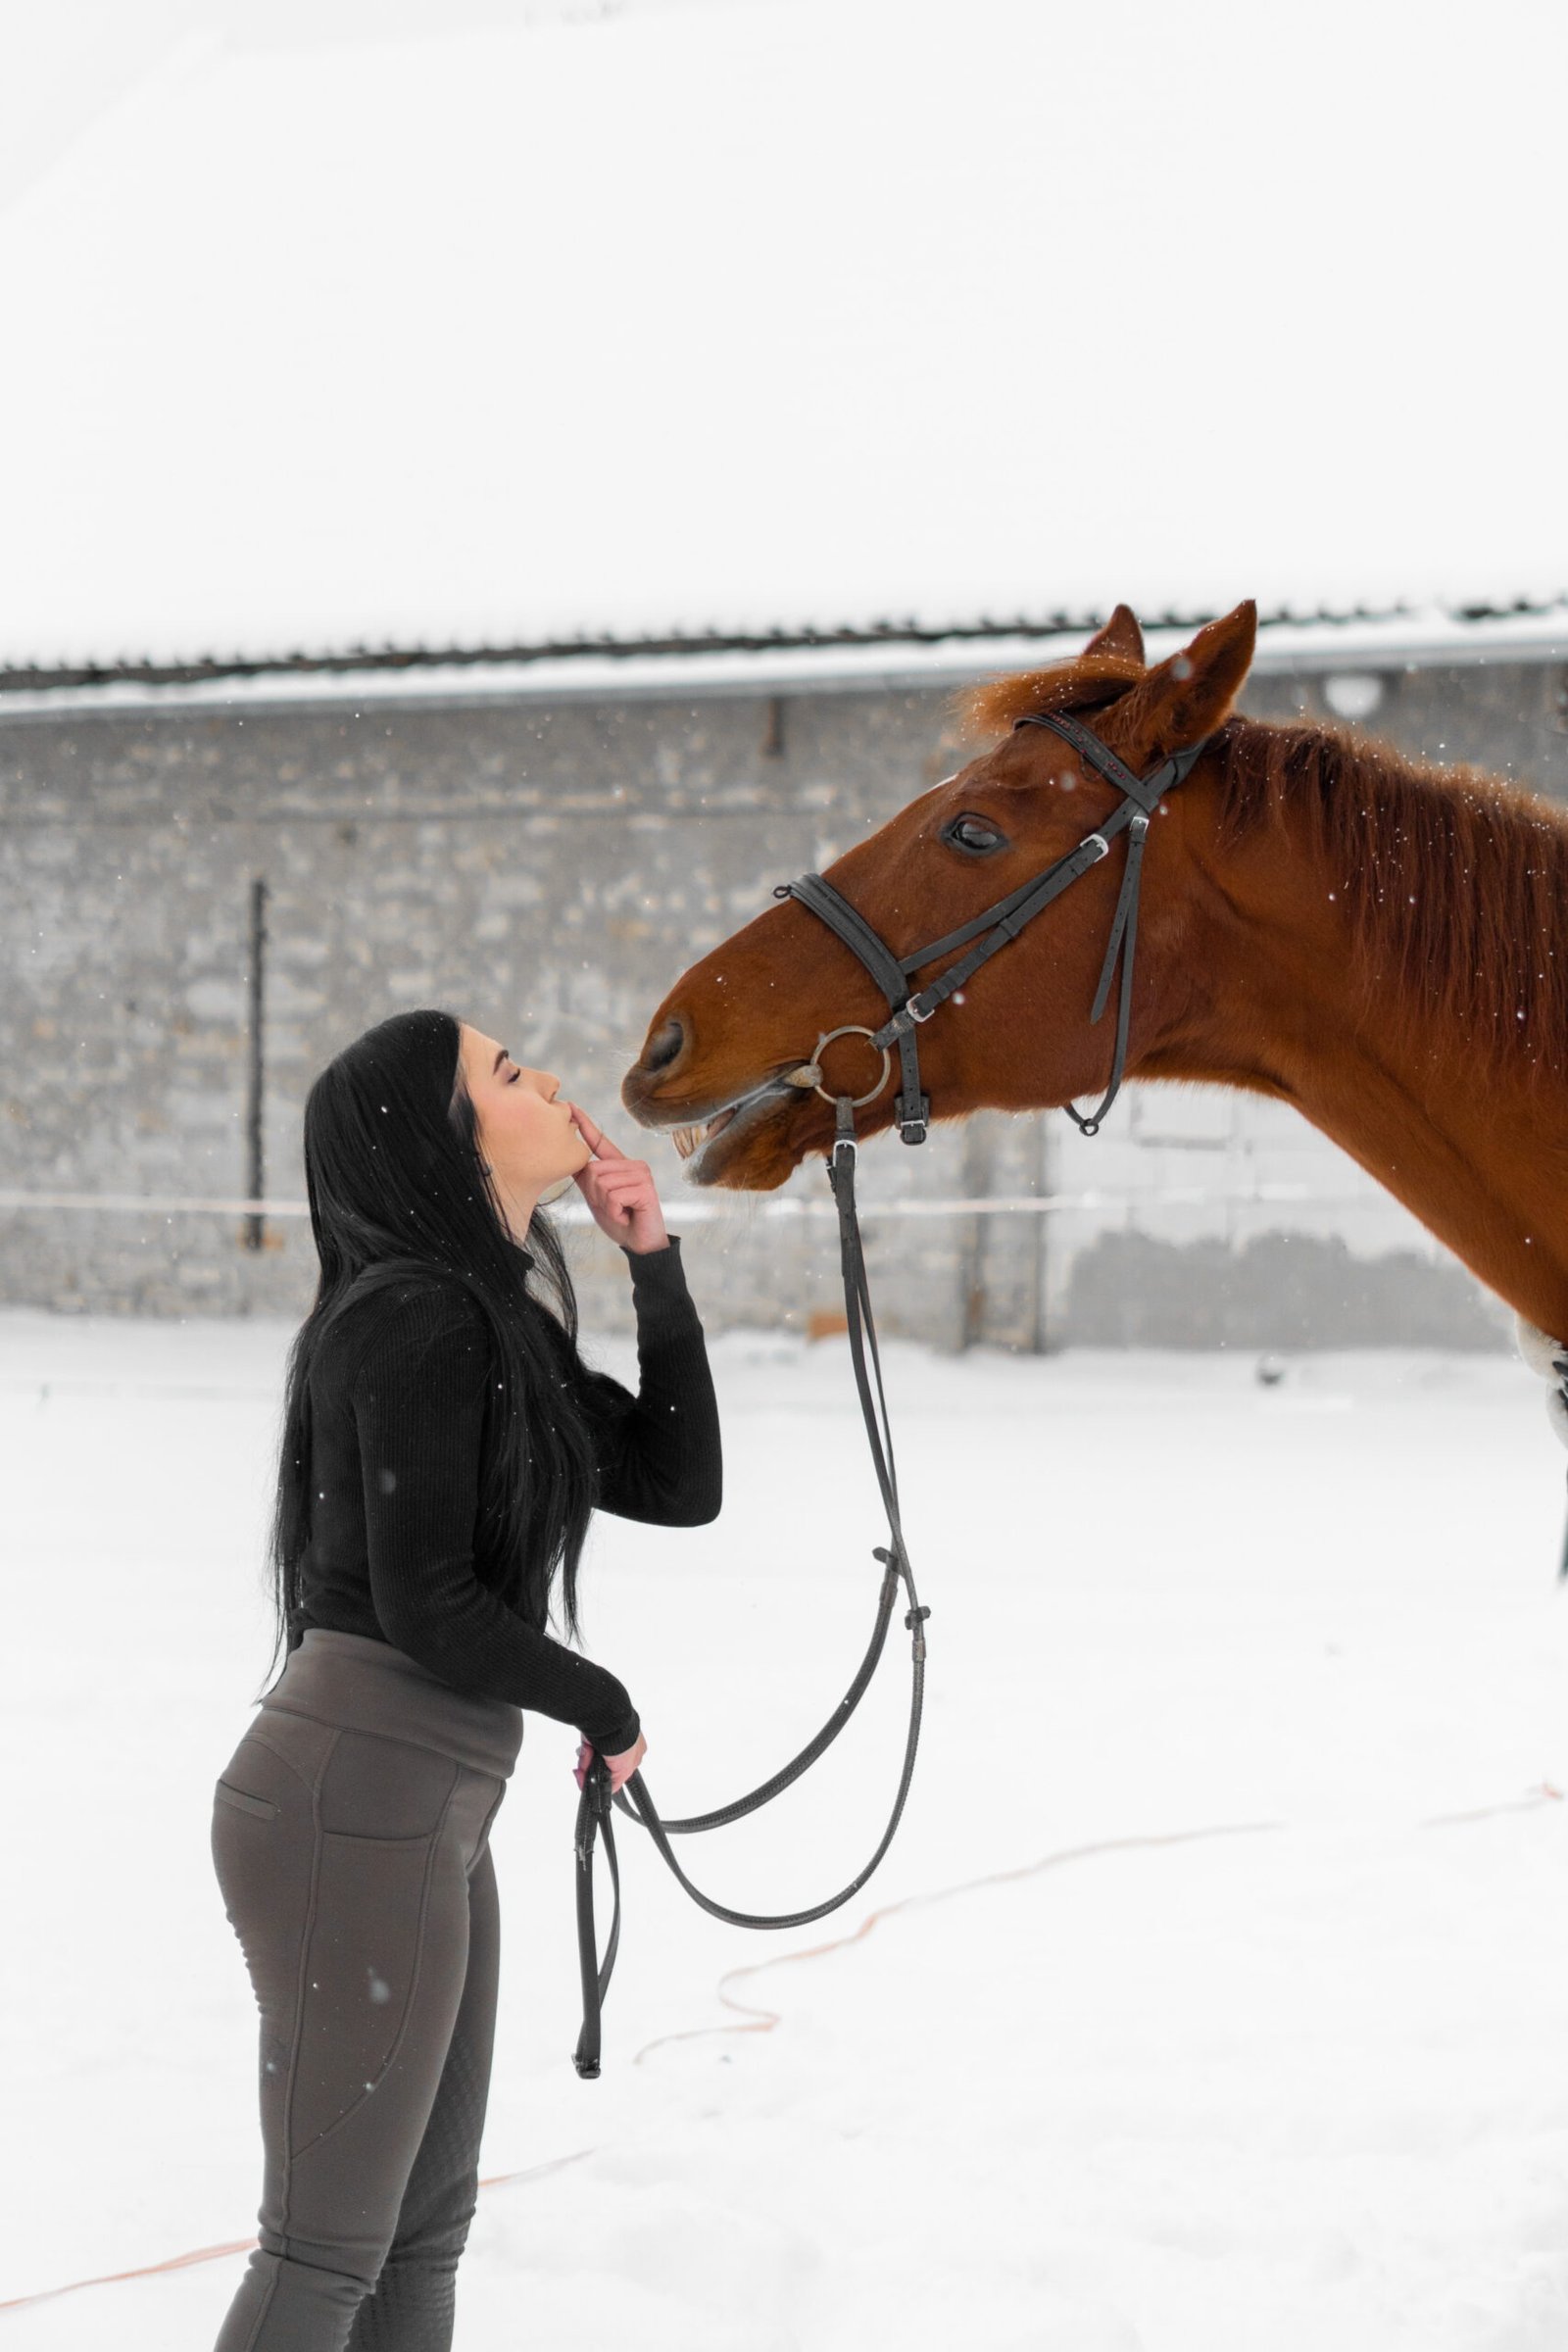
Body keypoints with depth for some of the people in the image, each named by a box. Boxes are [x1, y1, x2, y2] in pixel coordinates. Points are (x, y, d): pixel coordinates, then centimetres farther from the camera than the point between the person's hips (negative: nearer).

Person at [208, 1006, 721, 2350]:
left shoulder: (507, 1323, 15)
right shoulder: (418, 1318, -15)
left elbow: (680, 1484, 15)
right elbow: (427, 1606, -19)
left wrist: (656, 1263, 7)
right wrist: (605, 1708, -3)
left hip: (425, 1816, 10)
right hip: (354, 1804, -10)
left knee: (425, 2229, 16)